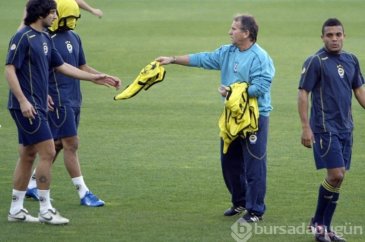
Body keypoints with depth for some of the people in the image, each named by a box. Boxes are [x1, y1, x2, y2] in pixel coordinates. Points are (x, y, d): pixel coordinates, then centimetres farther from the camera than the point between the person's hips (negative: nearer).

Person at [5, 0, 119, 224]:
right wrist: (23, 101, -24)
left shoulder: (45, 39, 14)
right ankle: (46, 210, -4)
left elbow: (62, 66, 20)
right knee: (48, 152, -10)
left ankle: (16, 209, 18)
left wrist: (94, 78, 18)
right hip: (27, 106, -9)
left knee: (28, 155, 12)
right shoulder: (23, 37, -13)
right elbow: (10, 70, -17)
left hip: (37, 106, 9)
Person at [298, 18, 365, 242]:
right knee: (336, 175, -12)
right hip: (325, 127, -6)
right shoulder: (316, 62, -9)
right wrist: (306, 127, -14)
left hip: (345, 127, 6)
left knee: (338, 177, 6)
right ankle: (318, 222, 5)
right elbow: (303, 94, -9)